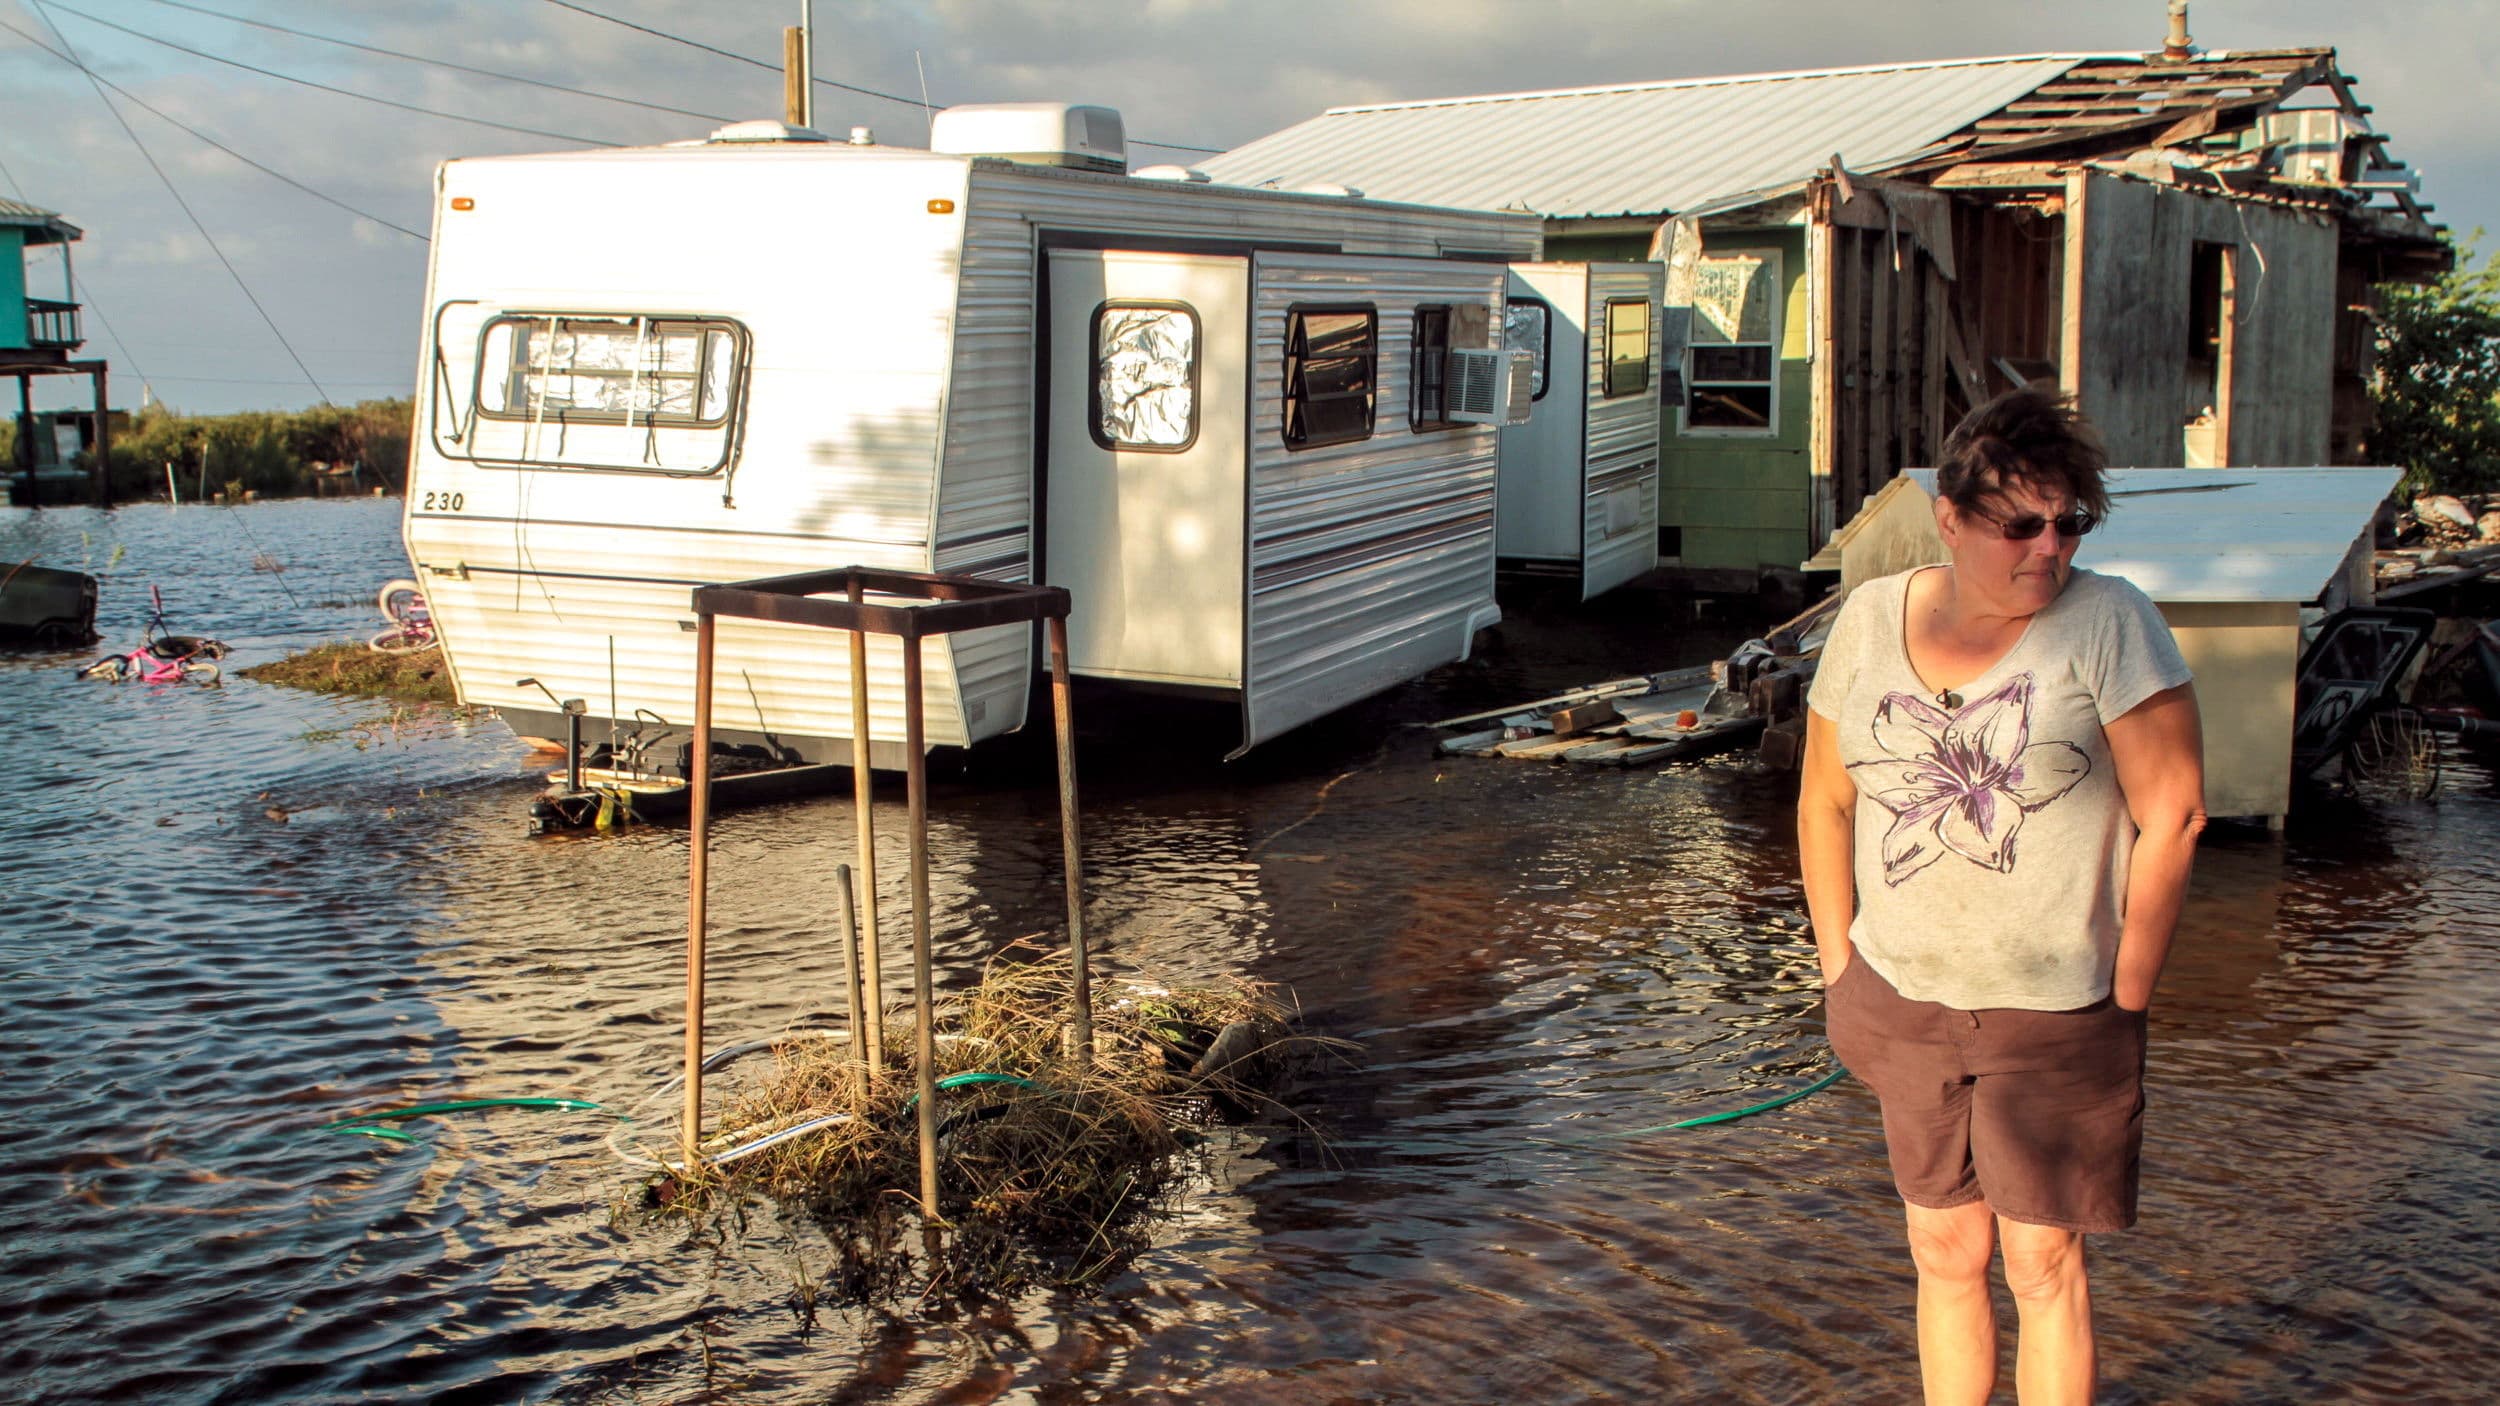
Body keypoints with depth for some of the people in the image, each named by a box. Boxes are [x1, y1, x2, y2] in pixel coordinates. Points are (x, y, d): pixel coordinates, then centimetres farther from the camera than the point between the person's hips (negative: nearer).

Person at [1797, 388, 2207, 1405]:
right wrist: (1841, 969, 7)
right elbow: (1823, 801, 10)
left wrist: (2125, 999, -9)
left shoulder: (2106, 622, -9)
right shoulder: (1872, 619, 2)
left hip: (2054, 1015, -3)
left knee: (2041, 1259, 4)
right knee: (1944, 1252, 13)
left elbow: (2173, 815, -10)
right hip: (1904, 1005, 3)